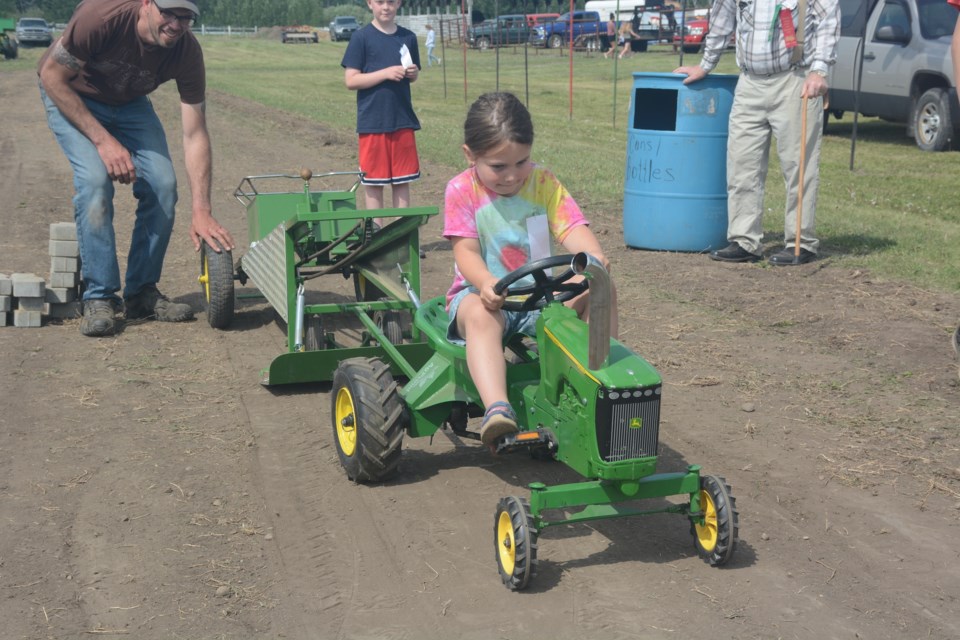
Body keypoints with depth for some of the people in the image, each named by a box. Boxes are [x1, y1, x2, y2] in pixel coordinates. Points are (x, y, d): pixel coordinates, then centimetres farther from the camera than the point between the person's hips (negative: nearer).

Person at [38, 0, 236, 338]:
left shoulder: (186, 51, -25)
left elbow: (195, 135, -22)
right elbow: (52, 76, -24)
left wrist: (201, 211, -28)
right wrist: (103, 140, -30)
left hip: (128, 102, 4)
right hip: (70, 96, -4)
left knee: (162, 184, -12)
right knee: (95, 178, -25)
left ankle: (142, 291, 4)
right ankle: (99, 298, -16)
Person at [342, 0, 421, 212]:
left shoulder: (408, 37, 6)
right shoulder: (362, 38, -5)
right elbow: (351, 80, -9)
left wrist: (412, 73, -7)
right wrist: (386, 73, -19)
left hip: (403, 120, 3)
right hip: (373, 122, -3)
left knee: (403, 181, 8)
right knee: (373, 182, 5)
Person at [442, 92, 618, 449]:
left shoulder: (544, 183, 5)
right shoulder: (462, 191, -2)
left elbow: (572, 229, -8)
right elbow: (465, 251, -12)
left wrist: (594, 257, -32)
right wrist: (485, 283, -35)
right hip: (484, 294, -3)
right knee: (481, 316, -39)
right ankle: (497, 409, -55)